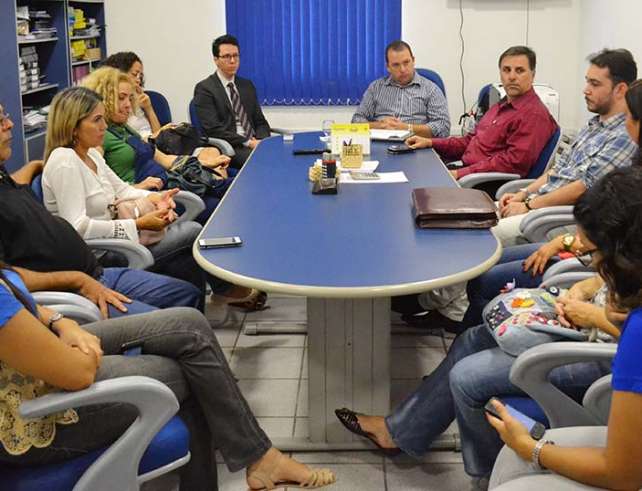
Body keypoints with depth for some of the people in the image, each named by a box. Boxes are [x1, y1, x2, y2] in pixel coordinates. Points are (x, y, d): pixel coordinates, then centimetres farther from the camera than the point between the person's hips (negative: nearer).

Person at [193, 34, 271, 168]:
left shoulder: (247, 85, 18)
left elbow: (260, 121, 17)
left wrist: (261, 141, -5)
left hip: (255, 143, 6)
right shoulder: (204, 88, 0)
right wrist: (248, 143, -17)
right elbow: (213, 129, -10)